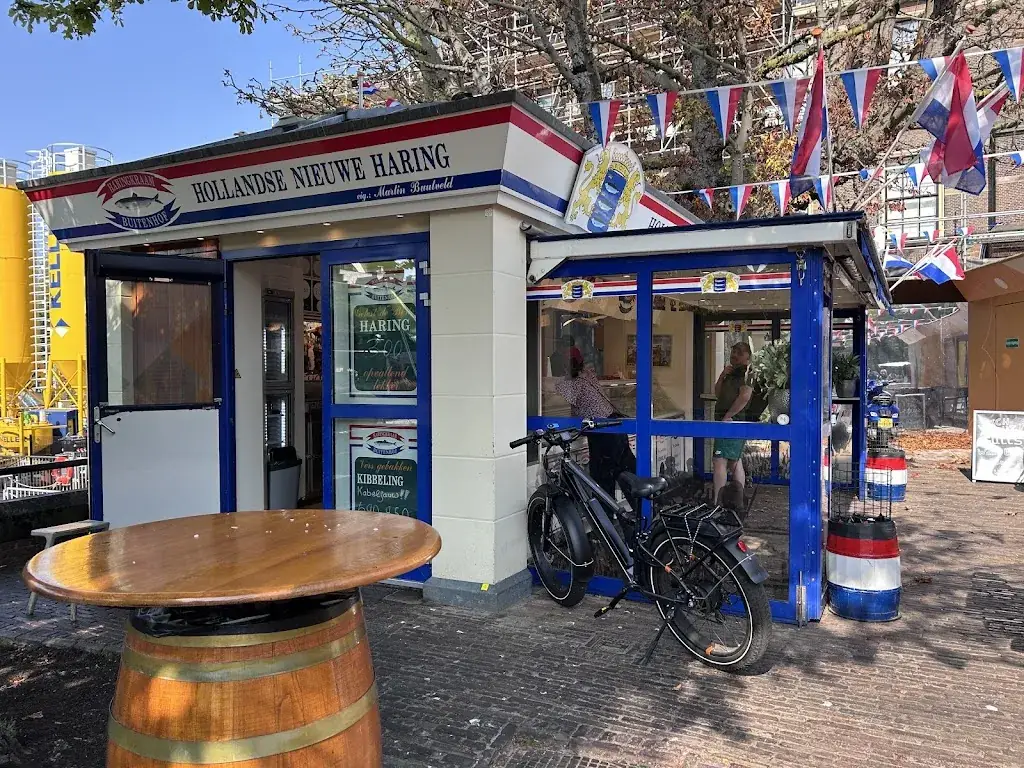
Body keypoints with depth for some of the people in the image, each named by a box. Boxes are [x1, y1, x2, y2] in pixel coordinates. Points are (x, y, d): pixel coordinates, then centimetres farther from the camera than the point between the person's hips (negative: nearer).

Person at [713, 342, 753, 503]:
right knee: (735, 462, 14)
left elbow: (745, 395, -27)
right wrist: (722, 376, 3)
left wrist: (728, 416, -20)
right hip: (735, 423, 11)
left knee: (719, 461, -13)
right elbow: (718, 393, 21)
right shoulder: (733, 372, 20)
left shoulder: (746, 372, -12)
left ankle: (717, 503, -13)